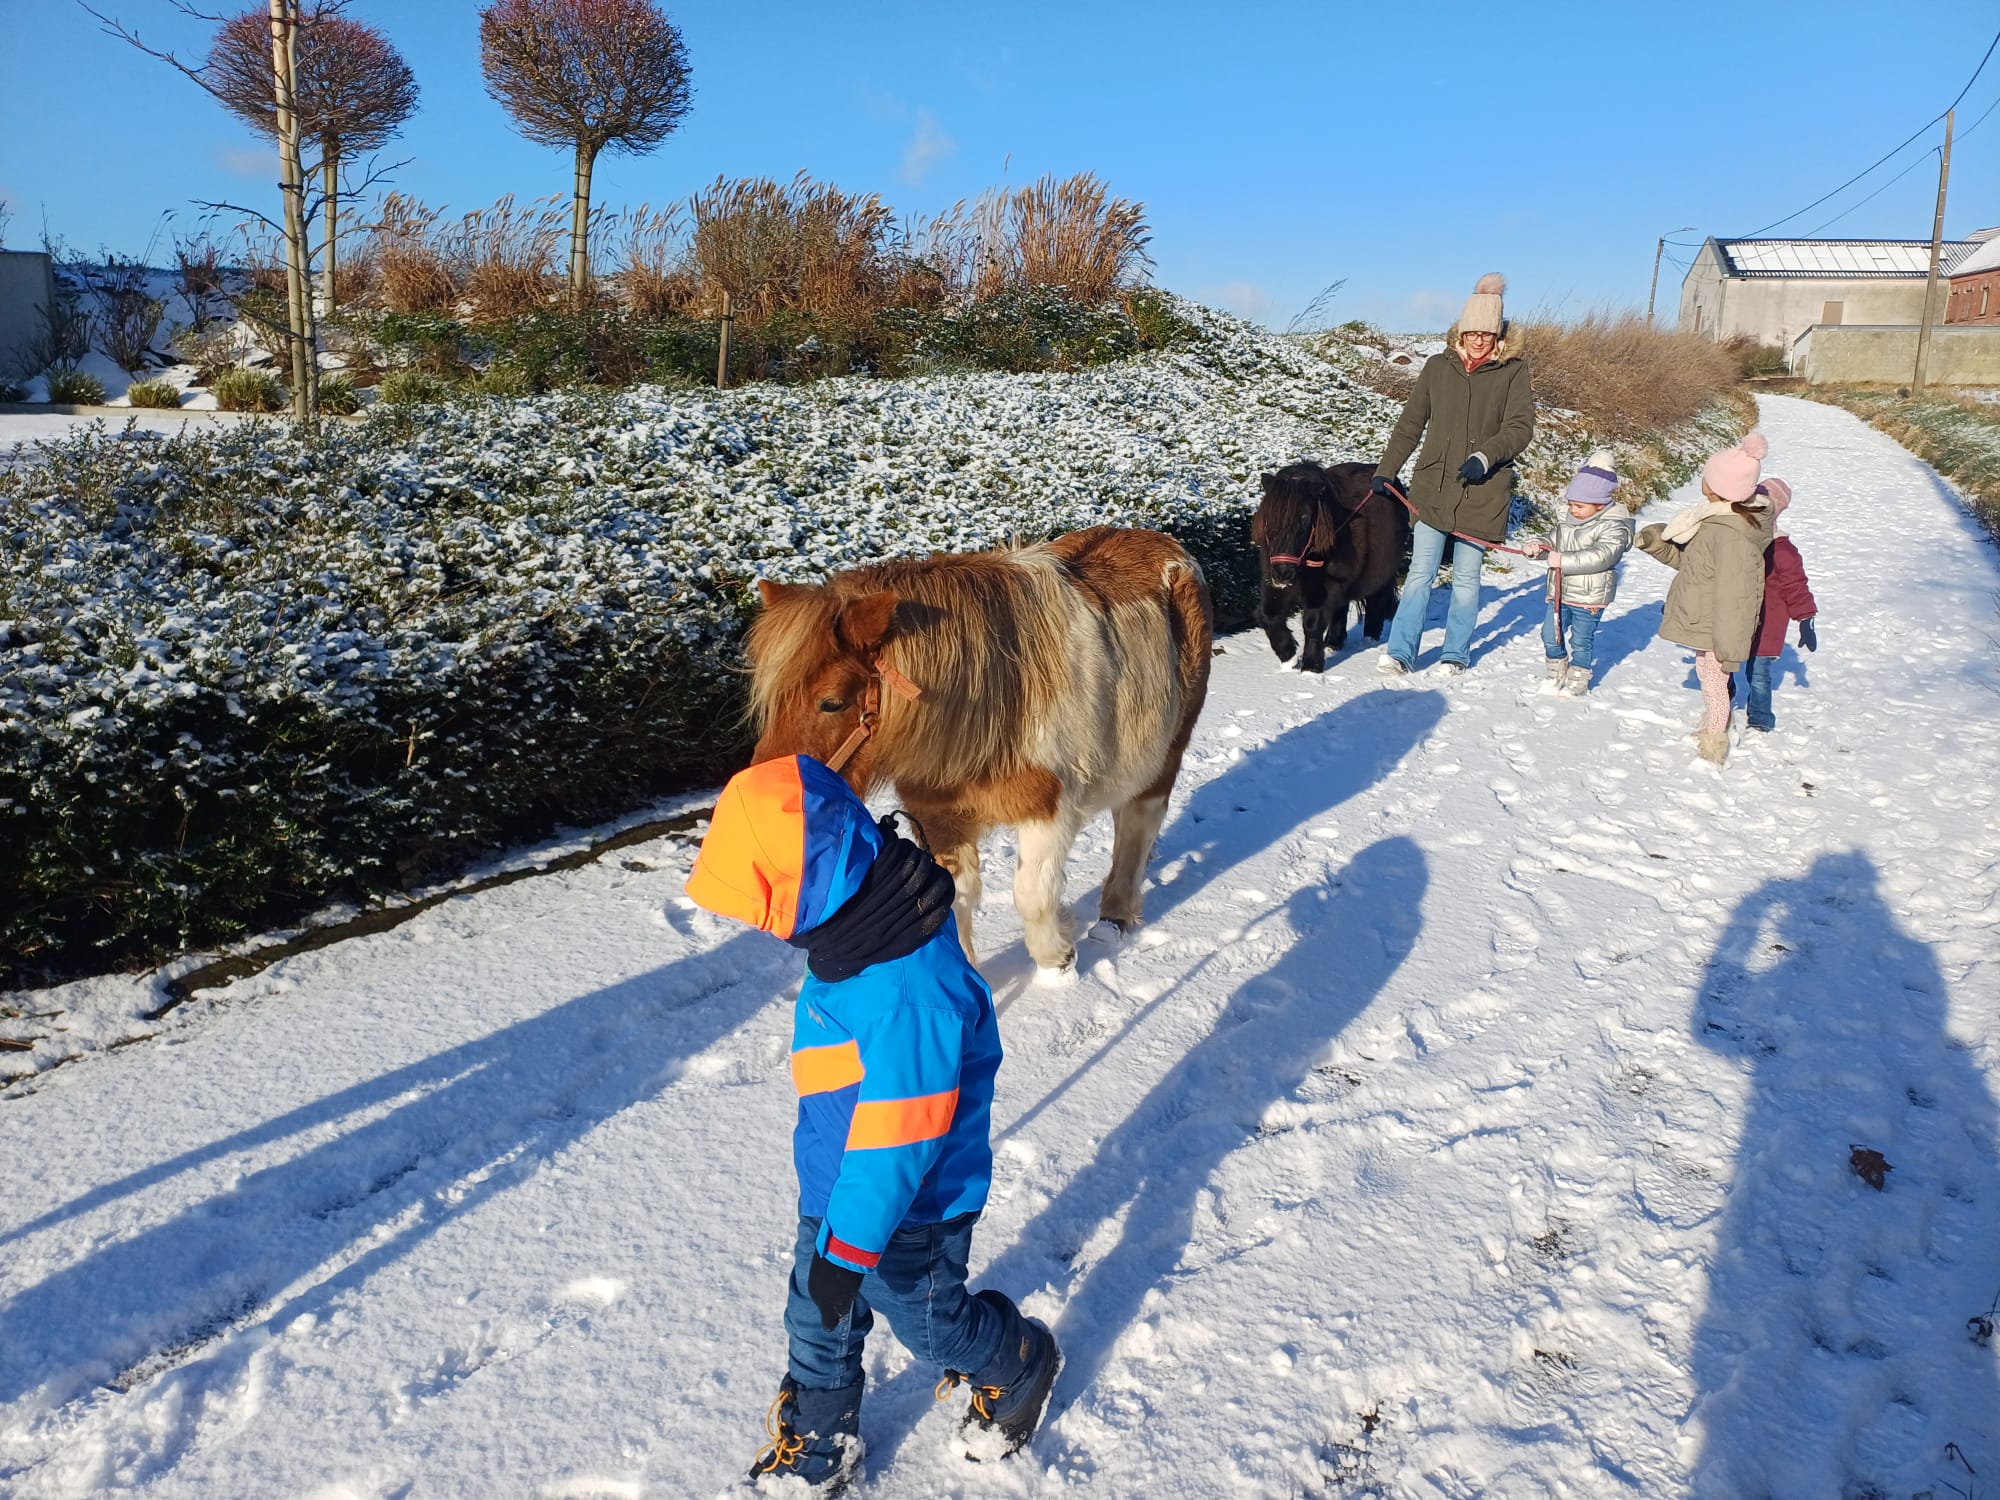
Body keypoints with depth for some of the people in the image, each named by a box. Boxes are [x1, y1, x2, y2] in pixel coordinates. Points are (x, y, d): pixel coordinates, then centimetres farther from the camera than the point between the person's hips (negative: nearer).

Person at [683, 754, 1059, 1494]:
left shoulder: (909, 990, -38)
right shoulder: (859, 933, -6)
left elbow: (900, 1136, -32)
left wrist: (849, 1247, -24)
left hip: (905, 1210, -8)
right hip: (836, 1186, 8)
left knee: (925, 1319, 18)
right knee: (816, 1320, 21)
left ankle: (1021, 1364, 46)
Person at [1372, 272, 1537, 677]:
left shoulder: (1513, 372, 0)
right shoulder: (1438, 366, 6)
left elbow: (1520, 427, -6)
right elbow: (1410, 424, 11)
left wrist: (1484, 457, -22)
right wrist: (1385, 472, 9)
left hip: (1481, 493, -1)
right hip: (1432, 488, 1)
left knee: (1466, 578, 7)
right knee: (1420, 573, 0)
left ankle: (1455, 654, 19)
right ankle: (1400, 652, 3)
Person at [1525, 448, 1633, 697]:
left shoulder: (1613, 527, -14)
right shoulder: (1568, 524, 9)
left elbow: (1601, 557, -27)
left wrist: (1564, 560, -31)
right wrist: (1542, 548, -3)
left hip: (1589, 597, -7)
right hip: (1560, 592, 7)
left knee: (1581, 640, 4)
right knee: (1551, 633, 8)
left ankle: (1578, 681, 19)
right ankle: (1556, 673, 26)